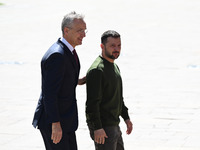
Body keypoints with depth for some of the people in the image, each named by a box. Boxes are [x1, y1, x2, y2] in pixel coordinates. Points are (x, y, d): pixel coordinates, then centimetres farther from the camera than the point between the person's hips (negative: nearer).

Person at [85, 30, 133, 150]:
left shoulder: (114, 67, 15)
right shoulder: (96, 70, -17)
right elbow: (92, 102, -22)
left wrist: (126, 117, 22)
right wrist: (97, 127, -26)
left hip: (114, 125, 10)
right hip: (102, 128, -10)